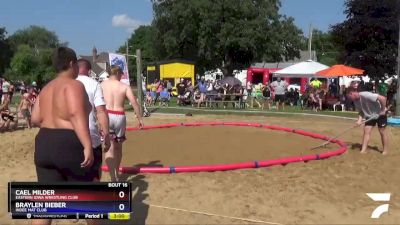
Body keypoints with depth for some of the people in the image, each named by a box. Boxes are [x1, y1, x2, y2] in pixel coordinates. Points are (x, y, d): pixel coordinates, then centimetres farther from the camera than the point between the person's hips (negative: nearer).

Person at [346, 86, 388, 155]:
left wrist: (383, 110, -28)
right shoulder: (356, 101, -8)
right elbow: (361, 111, 0)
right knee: (366, 131, -2)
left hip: (380, 114, -7)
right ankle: (363, 150, -2)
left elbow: (382, 98, -37)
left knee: (382, 132, 4)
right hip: (369, 116, 7)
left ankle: (385, 151, 18)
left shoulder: (365, 95, -34)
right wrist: (360, 120, -18)